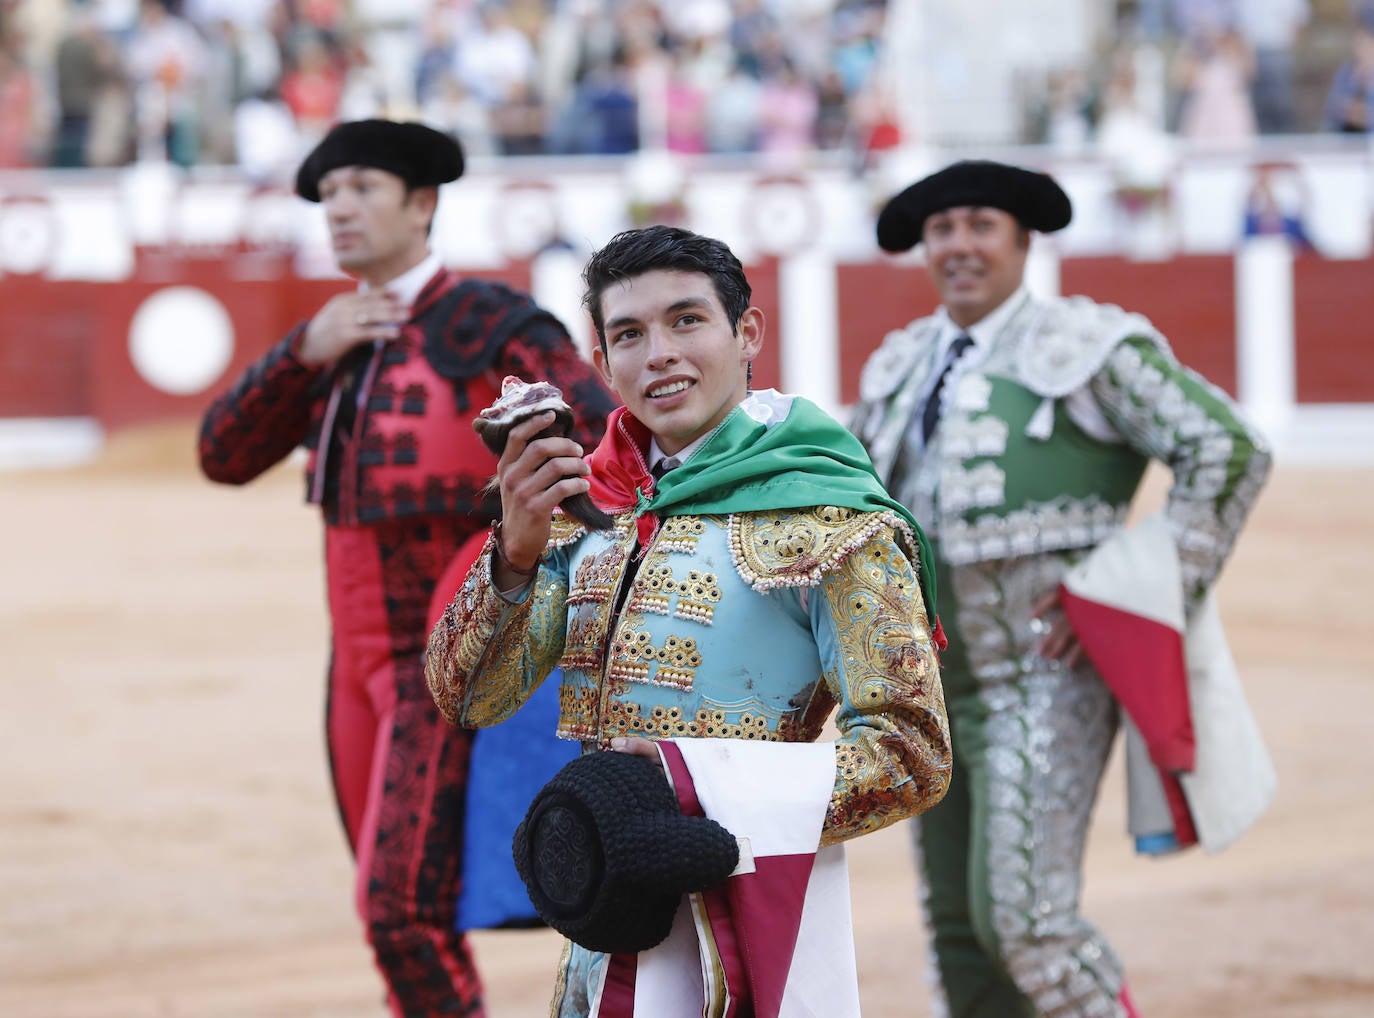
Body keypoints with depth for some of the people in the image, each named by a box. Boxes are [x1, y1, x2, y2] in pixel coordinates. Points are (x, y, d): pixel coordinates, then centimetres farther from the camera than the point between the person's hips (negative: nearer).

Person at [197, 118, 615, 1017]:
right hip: (361, 663, 8)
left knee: (404, 909, -17)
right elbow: (226, 457, 6)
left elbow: (608, 447, -15)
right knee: (394, 909, 11)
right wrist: (303, 354, -7)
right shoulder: (342, 343, 13)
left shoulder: (493, 326, -9)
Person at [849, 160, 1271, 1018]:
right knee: (960, 932, 9)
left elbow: (1230, 450, -11)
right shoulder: (900, 368, 13)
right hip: (935, 684, 7)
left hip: (1046, 680, -7)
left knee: (1024, 912, -18)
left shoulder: (1085, 349, -7)